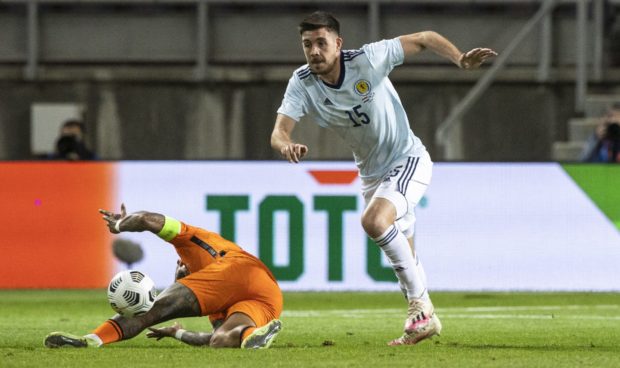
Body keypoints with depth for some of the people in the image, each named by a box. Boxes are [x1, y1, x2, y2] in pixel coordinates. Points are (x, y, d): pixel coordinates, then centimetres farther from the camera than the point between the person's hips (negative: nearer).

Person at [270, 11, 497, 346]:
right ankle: (424, 319, 34)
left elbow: (424, 39, -12)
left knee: (374, 221, -30)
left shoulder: (368, 60, -22)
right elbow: (279, 132, -23)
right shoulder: (302, 83, -12)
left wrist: (460, 59, -28)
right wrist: (285, 145, -47)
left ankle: (420, 301, -18)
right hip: (372, 174, 6)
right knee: (403, 258, 14)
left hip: (408, 159, -6)